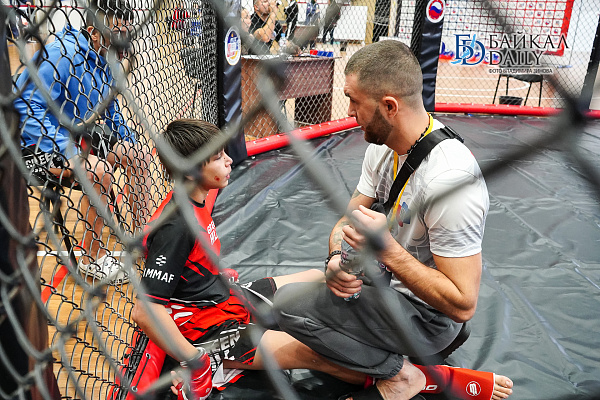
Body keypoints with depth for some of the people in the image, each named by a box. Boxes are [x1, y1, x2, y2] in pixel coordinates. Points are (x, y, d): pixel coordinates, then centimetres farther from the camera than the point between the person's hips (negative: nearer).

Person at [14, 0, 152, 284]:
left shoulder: (103, 62, 3)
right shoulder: (61, 55, -24)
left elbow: (110, 114, 16)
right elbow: (26, 105, -31)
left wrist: (131, 145, 5)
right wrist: (64, 152, -37)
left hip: (78, 135, 9)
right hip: (37, 144, -9)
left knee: (139, 156, 3)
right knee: (99, 170, -31)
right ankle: (92, 257, -12)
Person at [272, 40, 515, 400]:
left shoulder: (449, 178, -32)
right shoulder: (383, 145, -5)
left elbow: (463, 305, -29)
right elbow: (349, 220, 3)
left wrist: (387, 249, -32)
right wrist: (337, 258, -18)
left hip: (427, 313, -8)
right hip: (391, 280, 9)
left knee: (291, 303, -17)